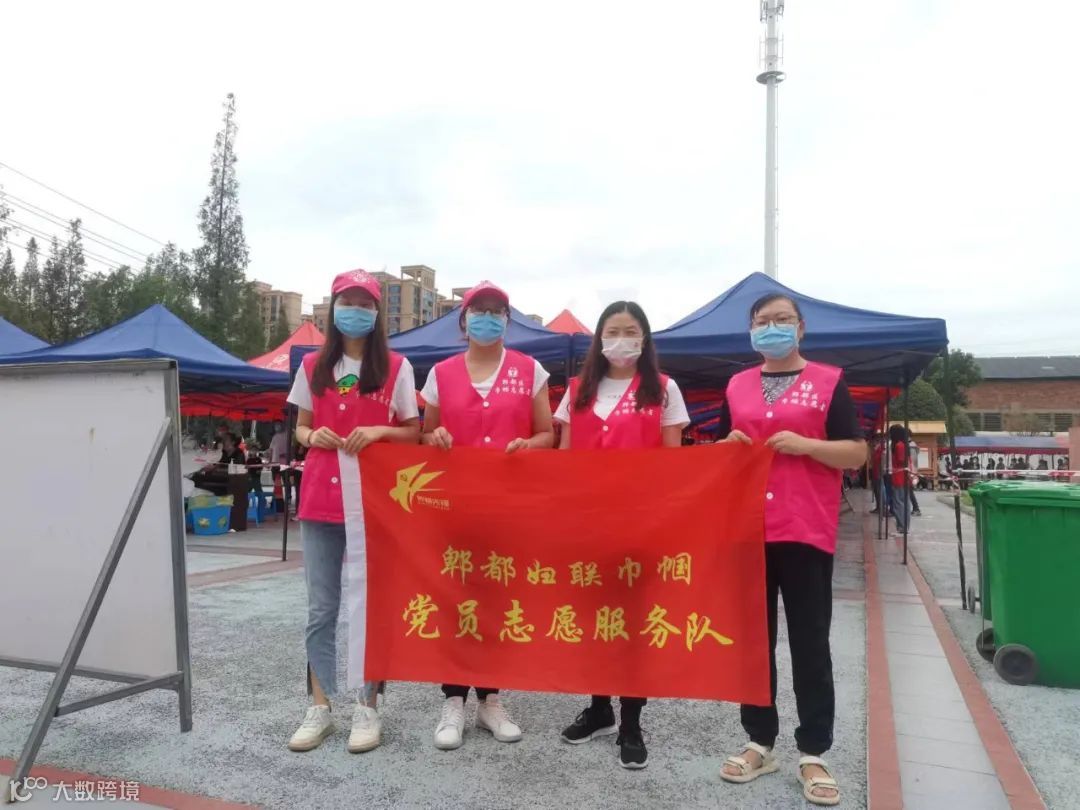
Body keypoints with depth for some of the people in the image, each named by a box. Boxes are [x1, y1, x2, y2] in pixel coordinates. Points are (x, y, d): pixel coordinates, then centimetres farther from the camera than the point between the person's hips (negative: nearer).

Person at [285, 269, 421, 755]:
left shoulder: (396, 367, 0)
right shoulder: (313, 366, 8)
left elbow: (413, 433, 3)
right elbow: (301, 428, 14)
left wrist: (379, 431, -15)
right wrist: (312, 435, -8)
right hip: (320, 498, 3)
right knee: (321, 609, 8)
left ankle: (368, 708, 18)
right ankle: (319, 708, 20)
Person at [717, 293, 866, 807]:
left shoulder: (828, 381, 2)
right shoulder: (737, 386, 12)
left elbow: (857, 453, -2)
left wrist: (805, 444, -17)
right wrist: (728, 444, -3)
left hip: (807, 531, -3)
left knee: (810, 643, 4)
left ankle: (813, 754, 16)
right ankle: (760, 743, 23)